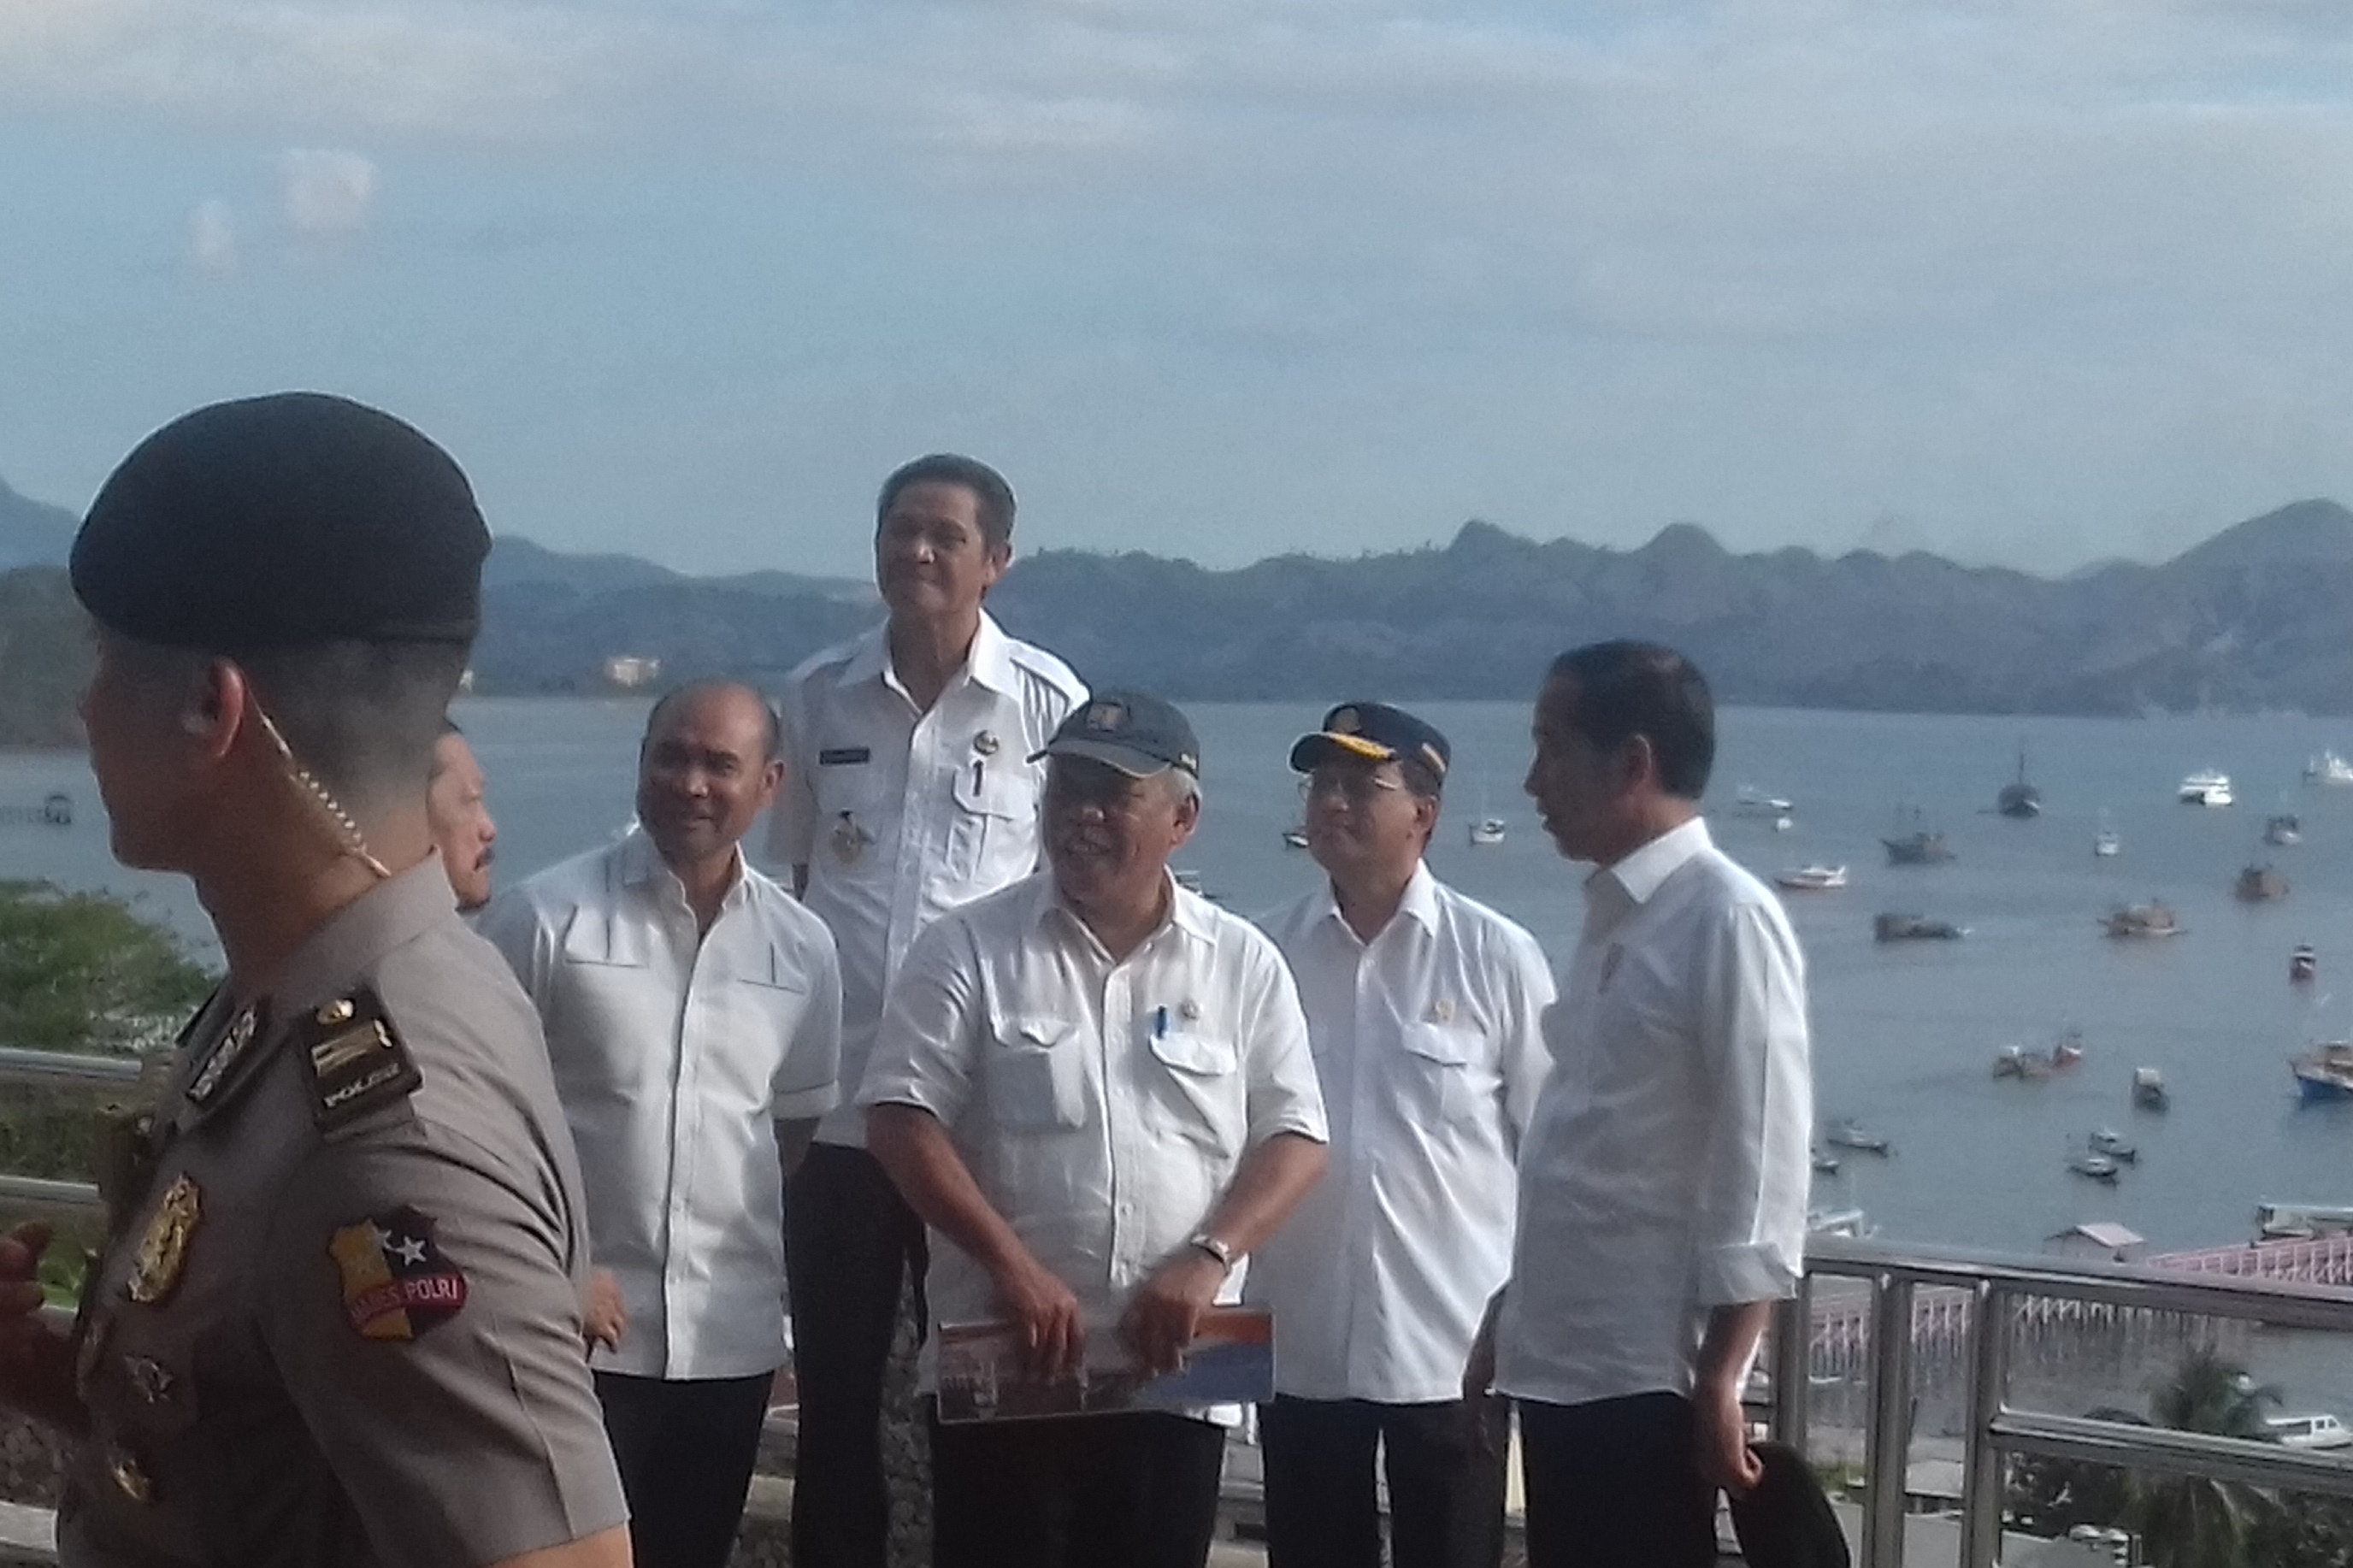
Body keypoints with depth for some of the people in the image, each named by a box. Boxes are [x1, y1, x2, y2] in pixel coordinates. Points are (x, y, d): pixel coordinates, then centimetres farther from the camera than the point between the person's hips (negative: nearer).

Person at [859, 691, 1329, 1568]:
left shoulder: (1244, 963, 6)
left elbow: (1294, 1139, 4)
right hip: (1001, 1368, -2)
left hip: (1171, 1374, 2)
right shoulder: (968, 949, 0)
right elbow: (901, 1118, -6)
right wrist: (1010, 1264, -17)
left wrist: (1208, 1259, -13)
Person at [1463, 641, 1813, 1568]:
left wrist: (1719, 1380, -19)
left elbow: (1763, 1167, -17)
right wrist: (1513, 1314, 19)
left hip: (1648, 1373, -9)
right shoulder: (1614, 915, 12)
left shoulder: (1727, 920, -13)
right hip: (1562, 1362, 9)